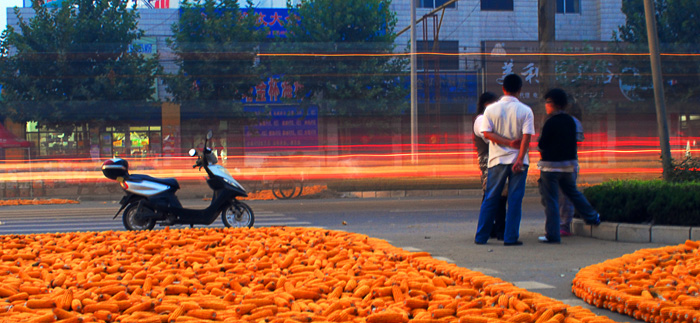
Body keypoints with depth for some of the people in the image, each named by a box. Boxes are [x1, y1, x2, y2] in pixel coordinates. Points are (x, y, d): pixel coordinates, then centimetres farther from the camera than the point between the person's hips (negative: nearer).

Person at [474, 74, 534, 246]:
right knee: (515, 199, 2)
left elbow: (487, 133, -7)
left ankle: (481, 236, 11)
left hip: (497, 160, 2)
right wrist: (520, 159, -16)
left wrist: (508, 142, -9)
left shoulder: (491, 109, 2)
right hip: (518, 160, -2)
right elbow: (526, 137, -12)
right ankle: (510, 237, 0)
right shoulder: (525, 111, -3)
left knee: (490, 198, 8)